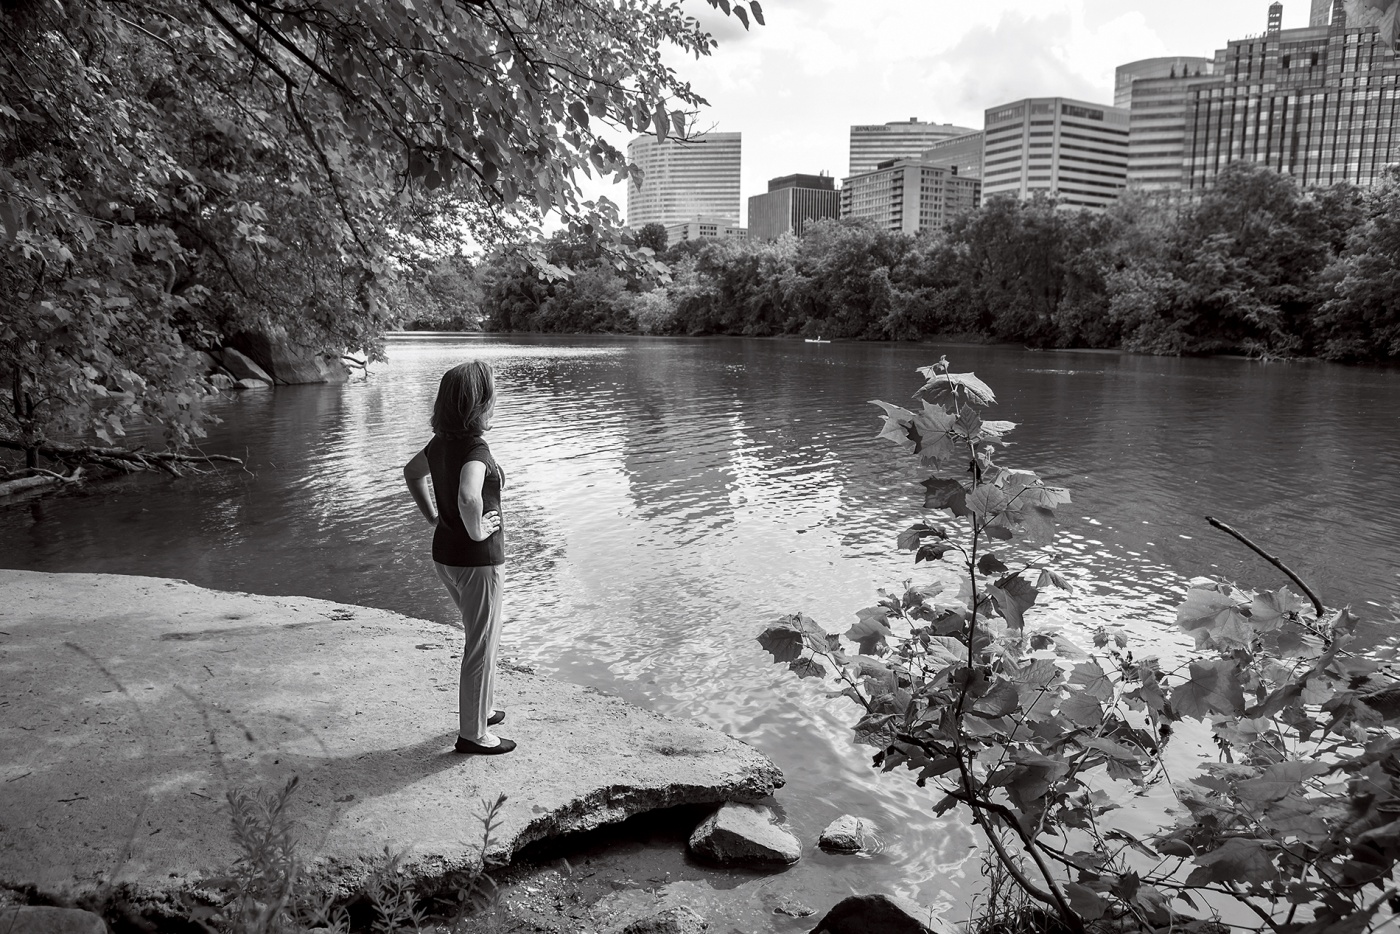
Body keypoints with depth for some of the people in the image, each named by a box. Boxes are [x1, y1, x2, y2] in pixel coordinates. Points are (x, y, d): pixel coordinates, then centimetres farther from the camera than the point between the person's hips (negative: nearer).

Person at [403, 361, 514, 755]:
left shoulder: (442, 442, 2)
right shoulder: (475, 446, -24)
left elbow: (411, 472, 21)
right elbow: (468, 496, -43)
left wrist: (434, 518, 17)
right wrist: (476, 529, -25)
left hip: (445, 553, 9)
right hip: (478, 559, -9)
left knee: (483, 635, 26)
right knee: (481, 646, 6)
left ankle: (483, 708, 41)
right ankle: (473, 733, 18)